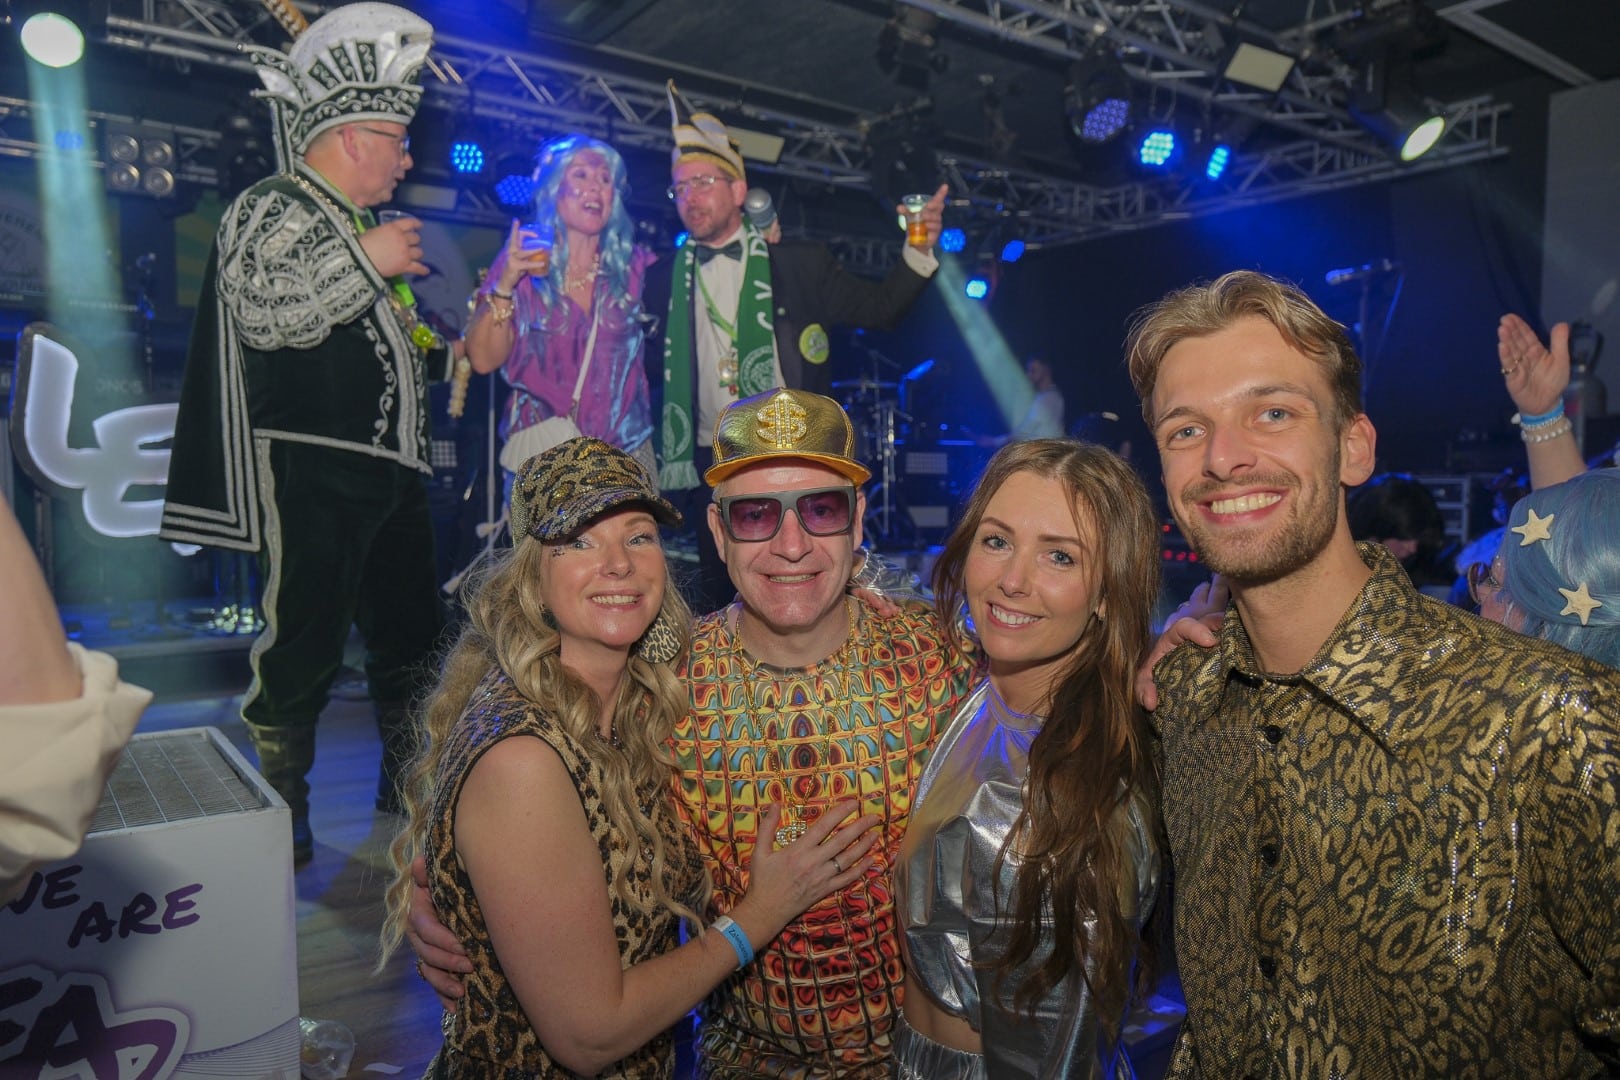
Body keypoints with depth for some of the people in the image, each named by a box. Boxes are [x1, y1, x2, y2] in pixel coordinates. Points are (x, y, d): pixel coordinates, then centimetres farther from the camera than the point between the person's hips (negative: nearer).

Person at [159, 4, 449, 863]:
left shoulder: (364, 230, 23)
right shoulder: (272, 209, -3)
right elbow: (264, 311, -22)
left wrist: (454, 354, 17)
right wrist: (366, 262, -17)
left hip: (391, 470, 9)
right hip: (313, 475, -9)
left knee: (411, 633, 14)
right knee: (306, 641, -6)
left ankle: (408, 778, 29)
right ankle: (279, 806, 11)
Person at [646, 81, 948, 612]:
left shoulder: (799, 263, 4)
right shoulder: (663, 279, 9)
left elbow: (879, 308, 3)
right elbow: (647, 368, 12)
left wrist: (919, 251, -9)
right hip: (709, 467, 2)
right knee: (714, 605, 8)